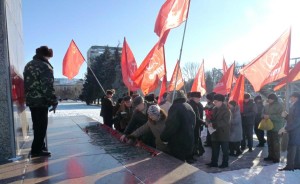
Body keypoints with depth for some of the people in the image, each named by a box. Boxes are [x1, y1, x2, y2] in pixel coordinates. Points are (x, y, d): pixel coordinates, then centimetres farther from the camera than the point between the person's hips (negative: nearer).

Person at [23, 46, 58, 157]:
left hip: (30, 100, 9)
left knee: (37, 126, 18)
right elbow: (48, 87, -20)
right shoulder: (45, 66, -14)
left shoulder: (28, 65, 14)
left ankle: (40, 146, 29)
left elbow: (27, 83, 18)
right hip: (41, 101, -9)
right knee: (41, 126, 1)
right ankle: (37, 150, 6)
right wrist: (54, 102, -14)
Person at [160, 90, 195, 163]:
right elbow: (193, 125, 19)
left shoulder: (175, 107, -18)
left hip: (178, 146, -9)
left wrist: (163, 137, -8)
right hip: (189, 143, 9)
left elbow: (171, 127, -23)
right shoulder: (189, 107, 10)